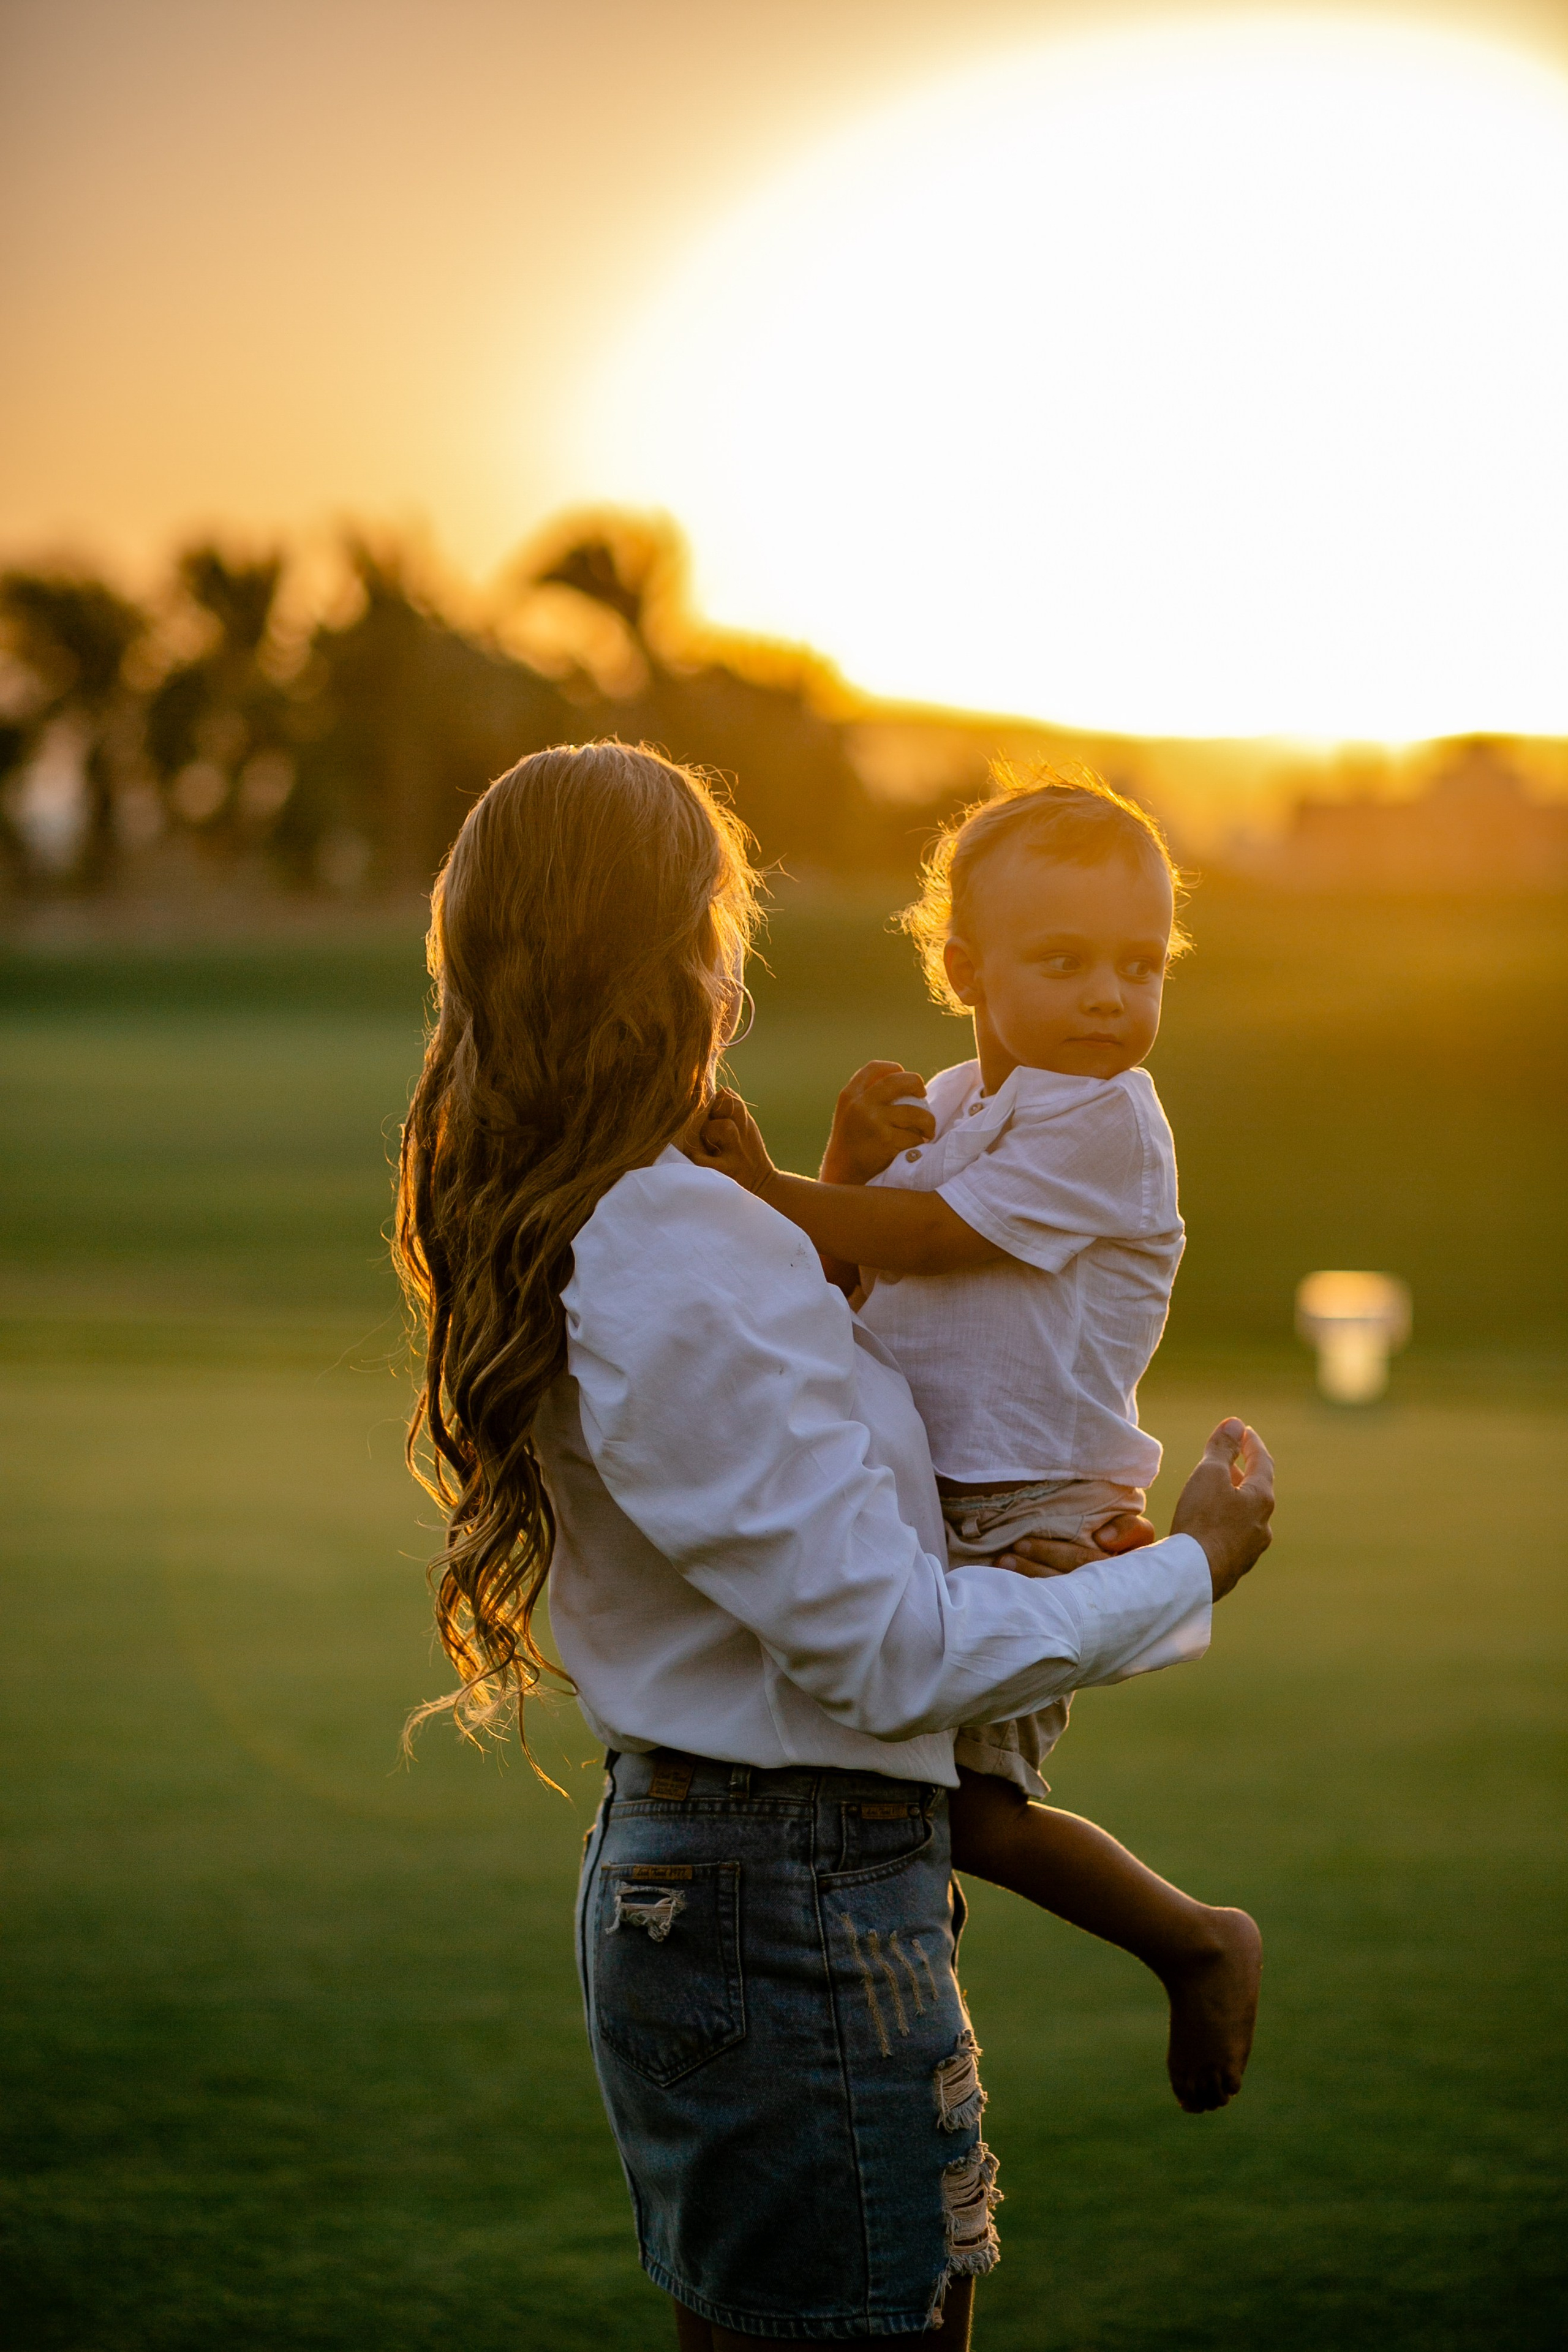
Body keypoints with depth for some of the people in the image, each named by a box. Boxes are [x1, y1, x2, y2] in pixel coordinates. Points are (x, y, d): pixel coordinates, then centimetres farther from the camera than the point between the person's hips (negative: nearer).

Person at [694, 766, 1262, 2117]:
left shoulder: (1104, 1122, -13)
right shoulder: (942, 1110, 12)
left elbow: (920, 1239, -17)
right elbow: (836, 1287, 8)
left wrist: (759, 1190, -11)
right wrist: (850, 1157, -8)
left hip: (1036, 1520, -8)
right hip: (910, 1498, 8)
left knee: (967, 1804, -11)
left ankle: (1197, 1943, 10)